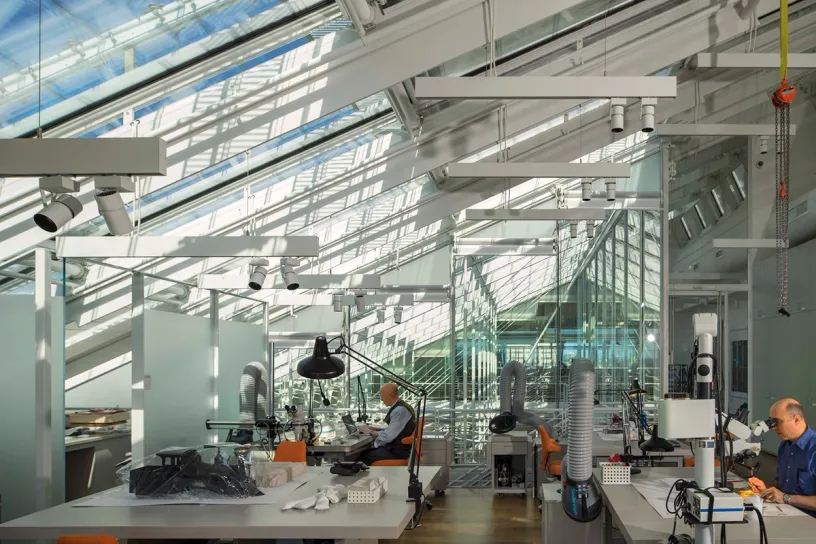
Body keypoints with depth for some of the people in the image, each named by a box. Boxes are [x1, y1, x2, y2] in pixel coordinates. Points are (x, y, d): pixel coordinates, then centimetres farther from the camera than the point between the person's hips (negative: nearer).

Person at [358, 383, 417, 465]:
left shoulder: (400, 411, -21)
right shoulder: (400, 407, 10)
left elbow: (388, 436, -22)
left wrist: (370, 432, -7)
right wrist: (377, 429, 11)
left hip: (397, 452, -10)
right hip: (395, 447, 10)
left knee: (363, 456, -12)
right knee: (364, 450, 4)